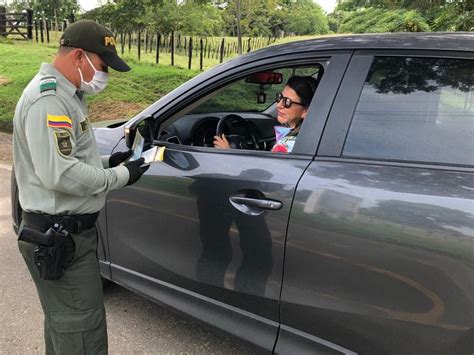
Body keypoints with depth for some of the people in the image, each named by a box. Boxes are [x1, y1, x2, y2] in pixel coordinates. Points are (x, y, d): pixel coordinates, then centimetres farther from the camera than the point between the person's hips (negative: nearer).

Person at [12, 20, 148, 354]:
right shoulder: (48, 98, -19)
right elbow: (59, 174, -28)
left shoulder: (64, 94, 14)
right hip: (59, 235, -11)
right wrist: (121, 176, -17)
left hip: (67, 230, 11)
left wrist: (107, 162, 6)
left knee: (63, 320, 23)